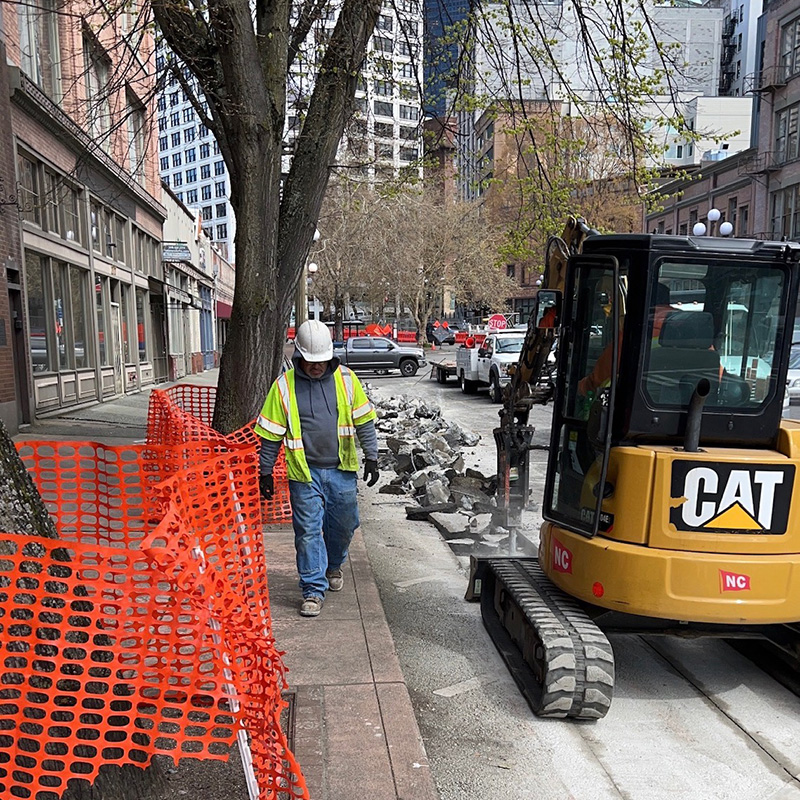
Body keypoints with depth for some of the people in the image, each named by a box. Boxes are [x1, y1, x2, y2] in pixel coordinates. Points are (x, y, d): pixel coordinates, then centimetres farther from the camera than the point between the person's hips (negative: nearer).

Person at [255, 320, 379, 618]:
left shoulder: (346, 379, -1)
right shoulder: (284, 386, -4)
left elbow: (364, 421, 5)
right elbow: (271, 435, 1)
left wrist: (371, 457, 0)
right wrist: (265, 472, 3)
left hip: (342, 470, 2)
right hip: (304, 473, -2)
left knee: (344, 525, 14)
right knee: (308, 531, 0)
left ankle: (333, 566, 42)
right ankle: (313, 590, 13)